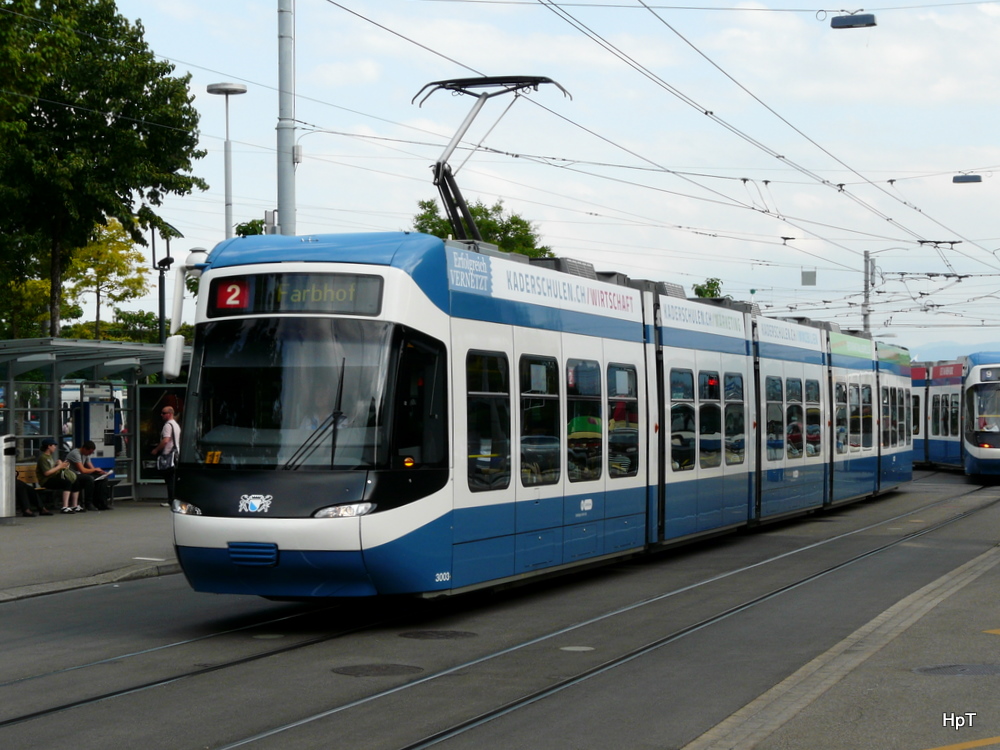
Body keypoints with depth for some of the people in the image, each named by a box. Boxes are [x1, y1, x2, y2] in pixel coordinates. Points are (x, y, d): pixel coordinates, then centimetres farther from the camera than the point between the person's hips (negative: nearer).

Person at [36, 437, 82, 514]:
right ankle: (65, 507, -37)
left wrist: (61, 465, 2)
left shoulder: (50, 456, 19)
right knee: (67, 483, -31)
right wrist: (59, 467, -14)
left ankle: (75, 506, 2)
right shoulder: (43, 457, -13)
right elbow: (46, 472, -21)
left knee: (76, 483, 0)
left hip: (54, 478, 10)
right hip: (46, 481, -10)